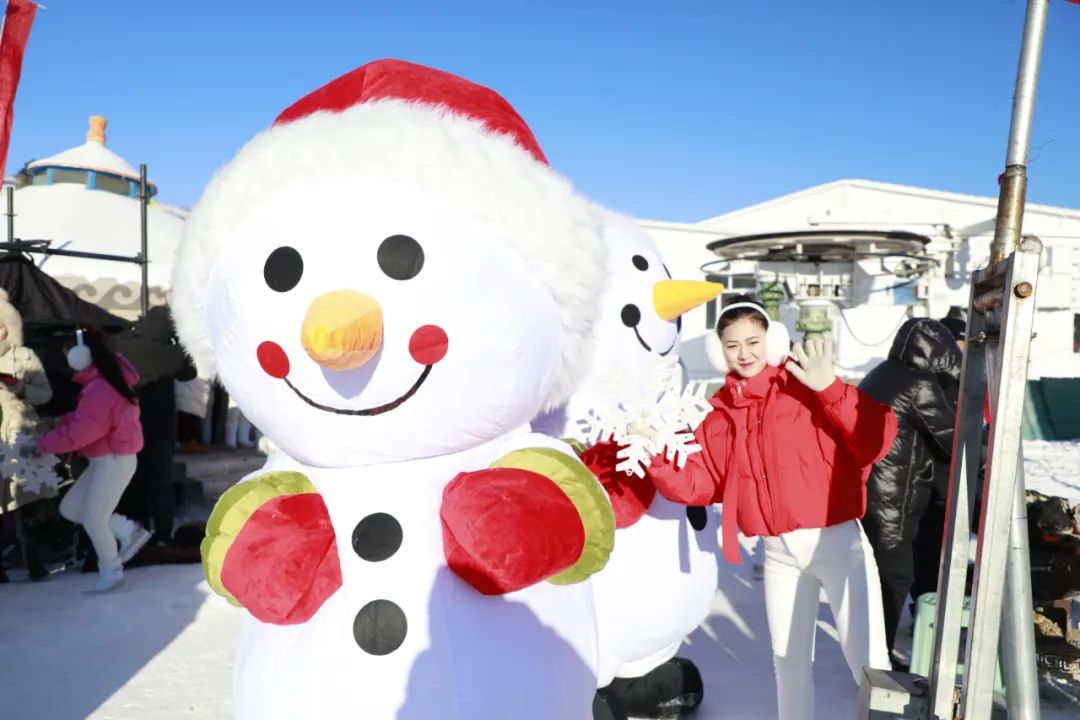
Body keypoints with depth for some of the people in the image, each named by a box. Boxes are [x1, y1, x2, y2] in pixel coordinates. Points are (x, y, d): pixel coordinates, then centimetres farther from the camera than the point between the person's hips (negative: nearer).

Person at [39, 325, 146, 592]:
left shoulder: (101, 388, -26)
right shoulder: (100, 381, 9)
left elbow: (81, 432, -25)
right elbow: (86, 418, 19)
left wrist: (45, 443, -10)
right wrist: (62, 421, 2)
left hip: (114, 461, -10)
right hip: (103, 461, 10)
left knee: (93, 519, -1)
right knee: (70, 509, 13)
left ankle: (111, 570, 19)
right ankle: (129, 531, 18)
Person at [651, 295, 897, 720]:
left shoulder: (808, 388, -9)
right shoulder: (720, 412, 5)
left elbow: (876, 442, -18)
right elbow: (696, 485, 3)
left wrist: (830, 388, -26)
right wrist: (655, 455, -12)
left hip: (837, 541, -5)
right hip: (779, 553, 5)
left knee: (866, 661, -2)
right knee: (789, 661, 19)